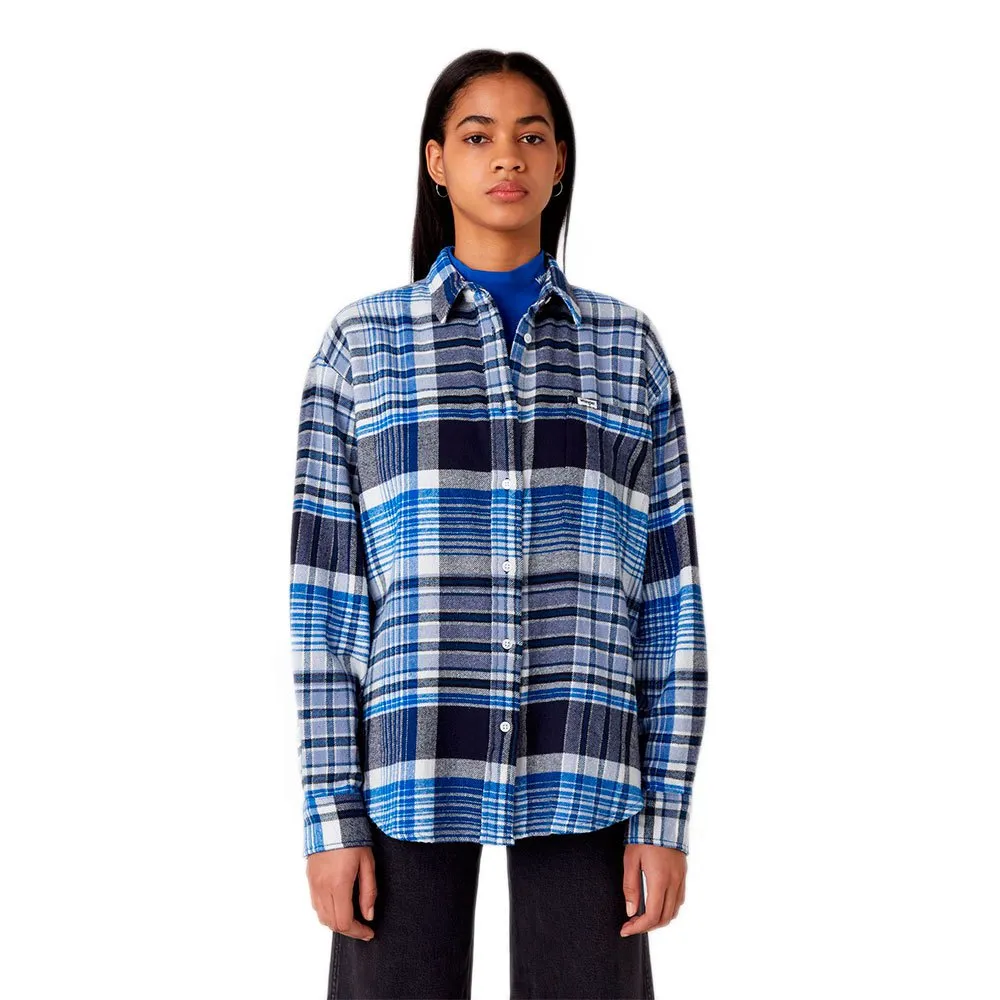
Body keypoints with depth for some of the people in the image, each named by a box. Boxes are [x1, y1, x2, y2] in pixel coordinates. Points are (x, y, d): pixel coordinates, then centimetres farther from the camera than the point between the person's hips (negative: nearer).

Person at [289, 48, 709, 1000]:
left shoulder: (628, 347, 8)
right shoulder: (359, 345, 5)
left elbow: (667, 593, 5)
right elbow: (325, 594, 1)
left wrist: (666, 813, -1)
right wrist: (331, 816, -4)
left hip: (581, 766, 1)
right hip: (410, 759, -1)